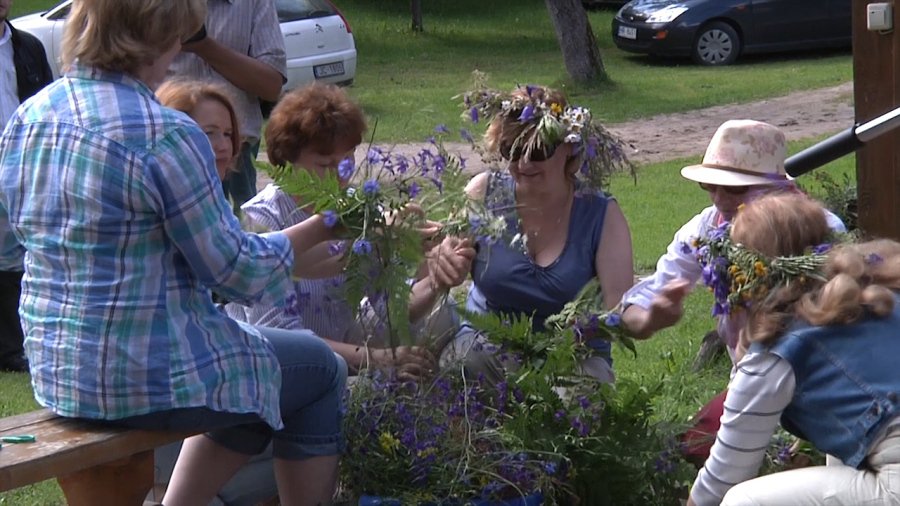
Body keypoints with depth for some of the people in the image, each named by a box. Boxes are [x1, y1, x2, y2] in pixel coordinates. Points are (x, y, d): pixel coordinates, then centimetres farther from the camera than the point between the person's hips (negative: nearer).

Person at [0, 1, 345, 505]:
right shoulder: (167, 136, -21)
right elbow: (236, 269, -15)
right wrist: (316, 232, 1)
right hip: (151, 378, -8)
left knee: (258, 368, 30)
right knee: (321, 372, 16)